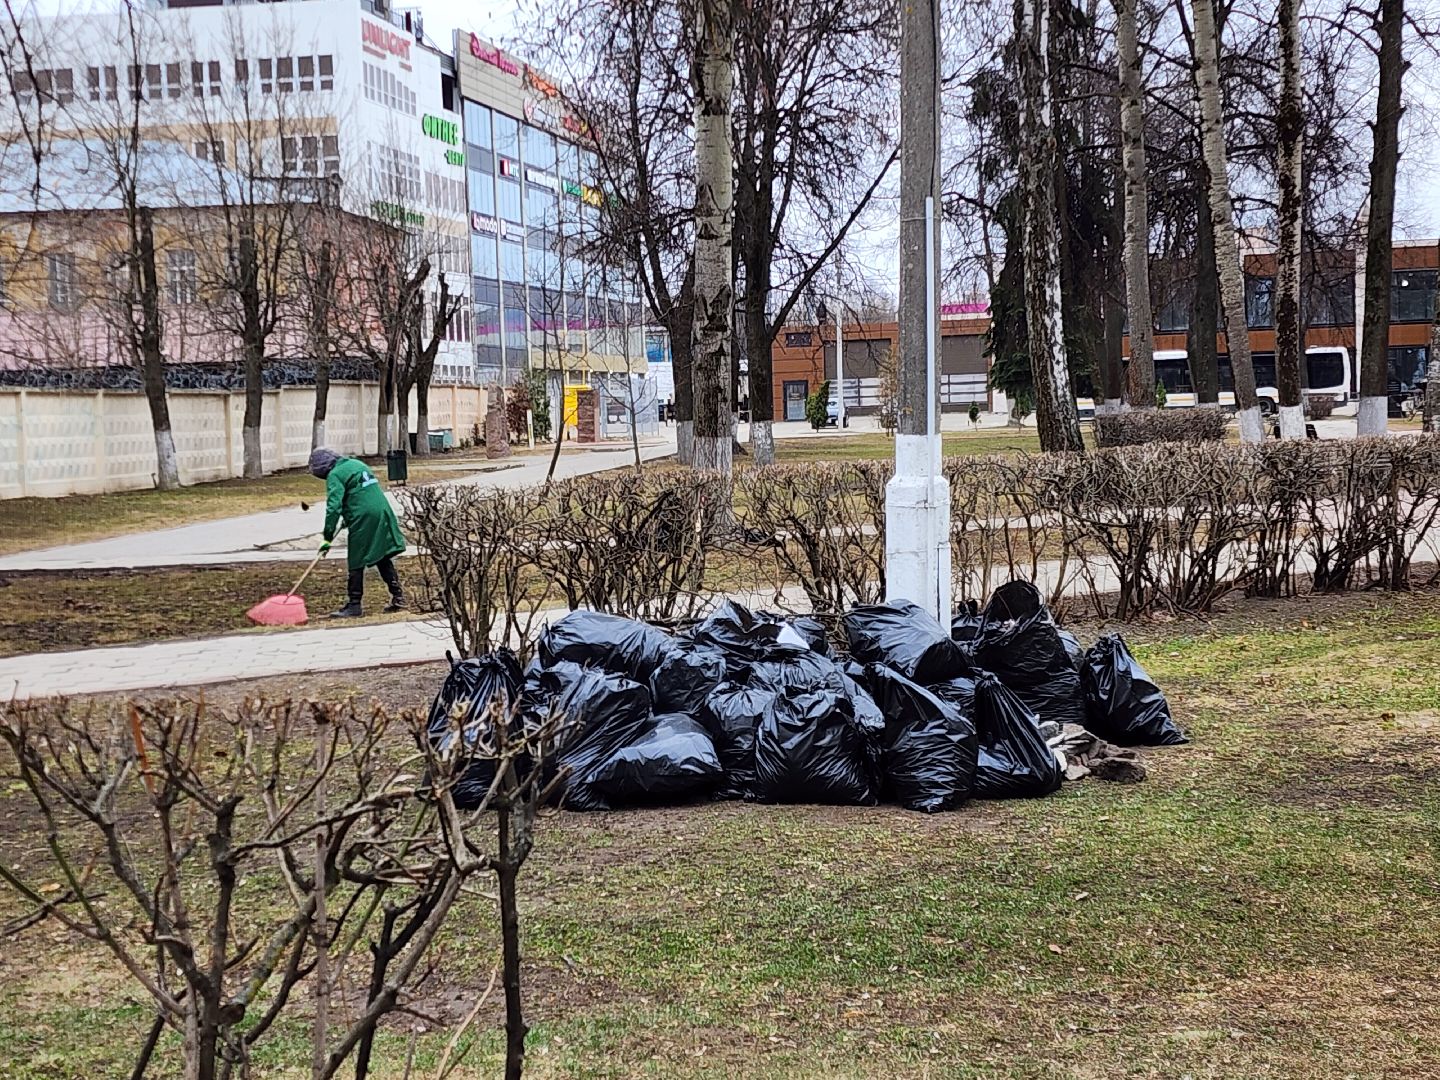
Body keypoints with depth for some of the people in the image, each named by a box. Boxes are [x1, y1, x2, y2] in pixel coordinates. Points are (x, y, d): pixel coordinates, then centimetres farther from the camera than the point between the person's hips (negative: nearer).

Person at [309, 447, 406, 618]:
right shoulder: (357, 464, 19)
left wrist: (328, 538, -13)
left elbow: (334, 507, -15)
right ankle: (398, 598, 16)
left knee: (356, 563, 1)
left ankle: (355, 605, 4)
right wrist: (347, 518, 28)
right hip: (382, 513, 8)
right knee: (383, 558, 16)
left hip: (363, 519, -8)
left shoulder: (334, 475, -6)